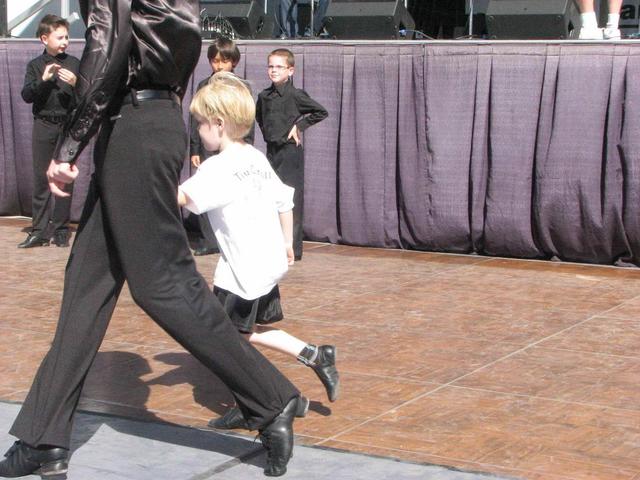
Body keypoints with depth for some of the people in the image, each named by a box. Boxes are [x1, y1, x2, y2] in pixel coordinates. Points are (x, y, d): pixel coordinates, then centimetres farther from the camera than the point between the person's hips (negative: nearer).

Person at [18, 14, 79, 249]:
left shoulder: (74, 64, 6)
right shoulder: (36, 65, 6)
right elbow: (26, 95, -3)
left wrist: (75, 83, -14)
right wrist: (43, 80, -17)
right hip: (43, 126, 0)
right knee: (41, 180, 1)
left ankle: (61, 231, 8)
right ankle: (39, 232, 4)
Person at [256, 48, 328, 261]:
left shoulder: (295, 95, -10)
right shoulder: (264, 95, 7)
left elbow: (321, 112, -11)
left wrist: (299, 126, -10)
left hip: (290, 150, -6)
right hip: (272, 150, 6)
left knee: (291, 200, -4)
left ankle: (293, 249, 1)